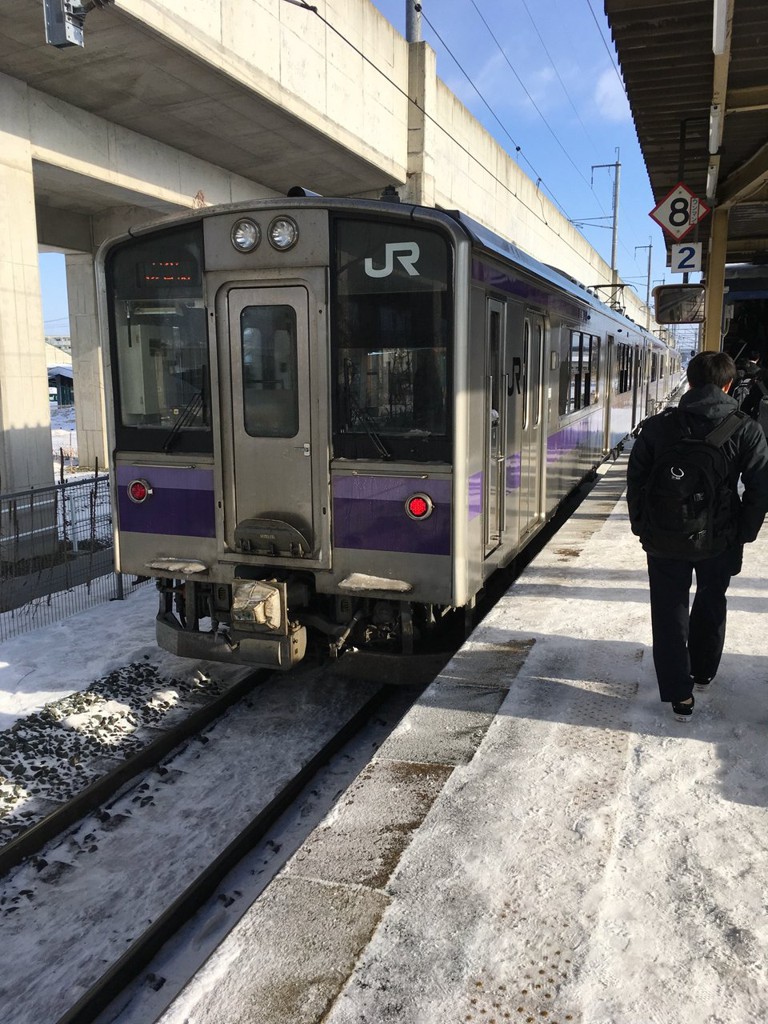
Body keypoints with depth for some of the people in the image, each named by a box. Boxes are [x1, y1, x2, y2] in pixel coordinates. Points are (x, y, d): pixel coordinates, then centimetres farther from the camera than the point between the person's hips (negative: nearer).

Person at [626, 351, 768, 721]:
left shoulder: (658, 425, -7)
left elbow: (636, 478, -3)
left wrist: (641, 525, 7)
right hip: (720, 541, 1)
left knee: (670, 613, 11)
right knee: (710, 606, 24)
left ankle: (679, 694, 13)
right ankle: (702, 673, 43)